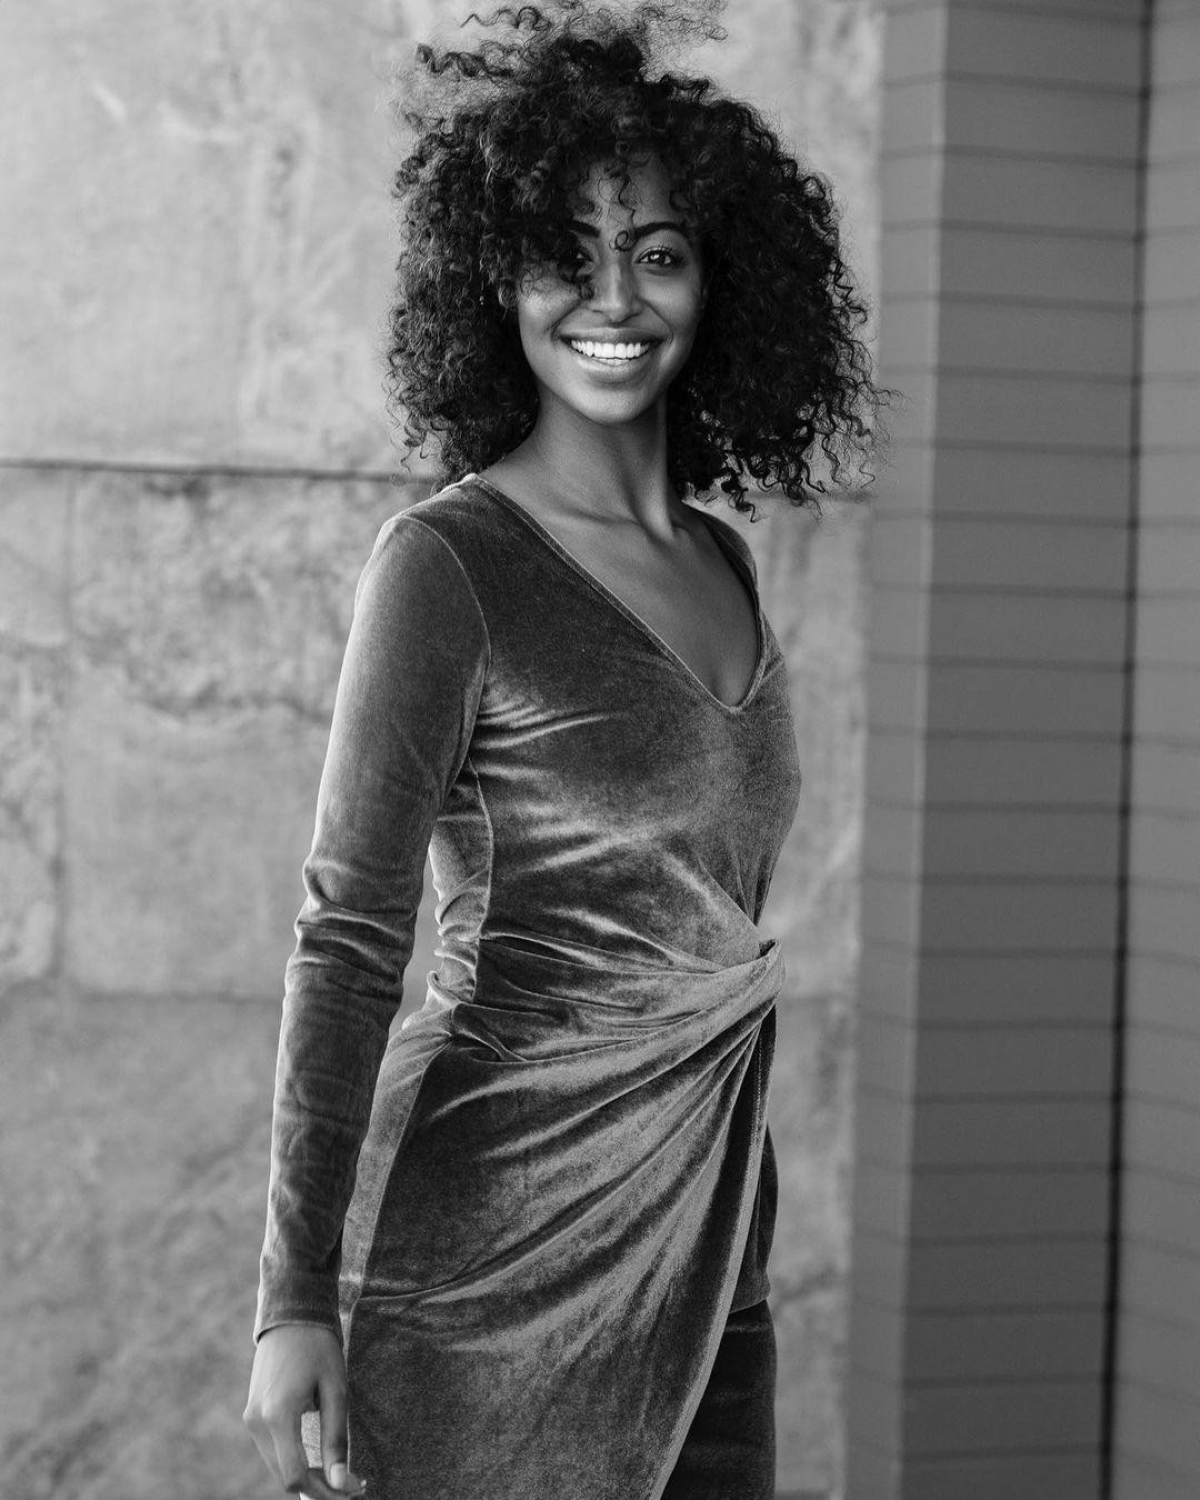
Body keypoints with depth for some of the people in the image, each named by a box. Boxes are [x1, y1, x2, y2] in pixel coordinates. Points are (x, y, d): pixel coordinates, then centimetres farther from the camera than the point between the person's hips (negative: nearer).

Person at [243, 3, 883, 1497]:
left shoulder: (722, 563, 11)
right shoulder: (447, 563, -9)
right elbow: (348, 941, -11)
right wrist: (295, 1298, -15)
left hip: (707, 1255, 6)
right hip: (502, 1235, -6)